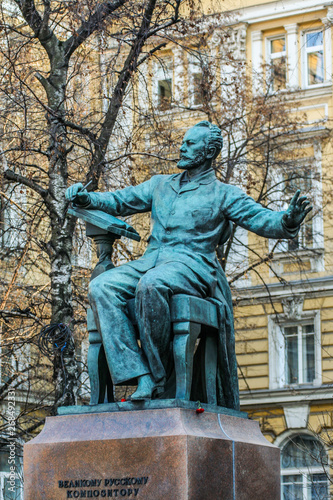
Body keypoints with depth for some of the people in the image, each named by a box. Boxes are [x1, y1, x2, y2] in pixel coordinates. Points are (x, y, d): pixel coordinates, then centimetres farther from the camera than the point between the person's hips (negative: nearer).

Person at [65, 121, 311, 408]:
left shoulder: (223, 195, 11)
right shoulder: (160, 185, 26)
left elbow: (261, 220, -1)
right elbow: (119, 202, 27)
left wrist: (288, 221, -23)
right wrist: (87, 199, 8)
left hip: (192, 264, -5)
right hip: (150, 262, 5)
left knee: (151, 284, -39)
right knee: (101, 287, -24)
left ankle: (158, 378, -28)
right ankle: (142, 378, -34)